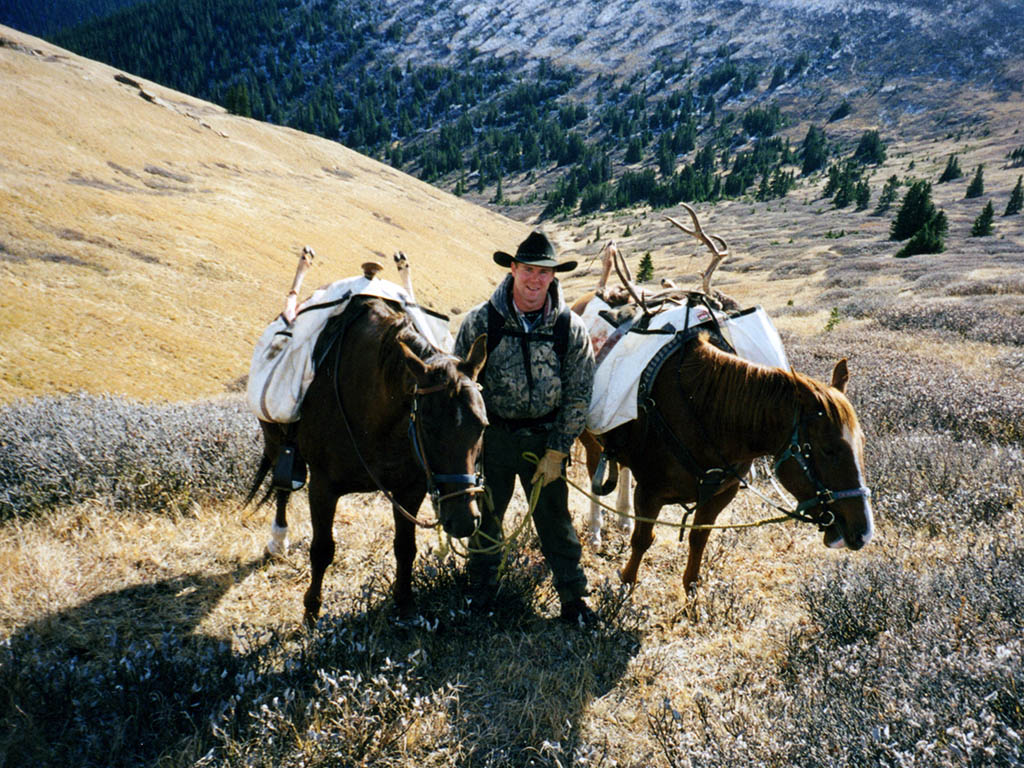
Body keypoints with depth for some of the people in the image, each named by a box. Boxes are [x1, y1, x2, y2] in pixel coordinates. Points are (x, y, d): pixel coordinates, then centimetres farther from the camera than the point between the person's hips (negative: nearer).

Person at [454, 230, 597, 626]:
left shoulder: (571, 328, -8)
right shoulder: (482, 320, -10)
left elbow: (578, 396, -3)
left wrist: (556, 451, -7)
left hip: (543, 437, 0)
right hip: (491, 434, 1)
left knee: (555, 518, 8)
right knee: (485, 513, 17)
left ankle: (572, 596, 25)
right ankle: (481, 584, 42)